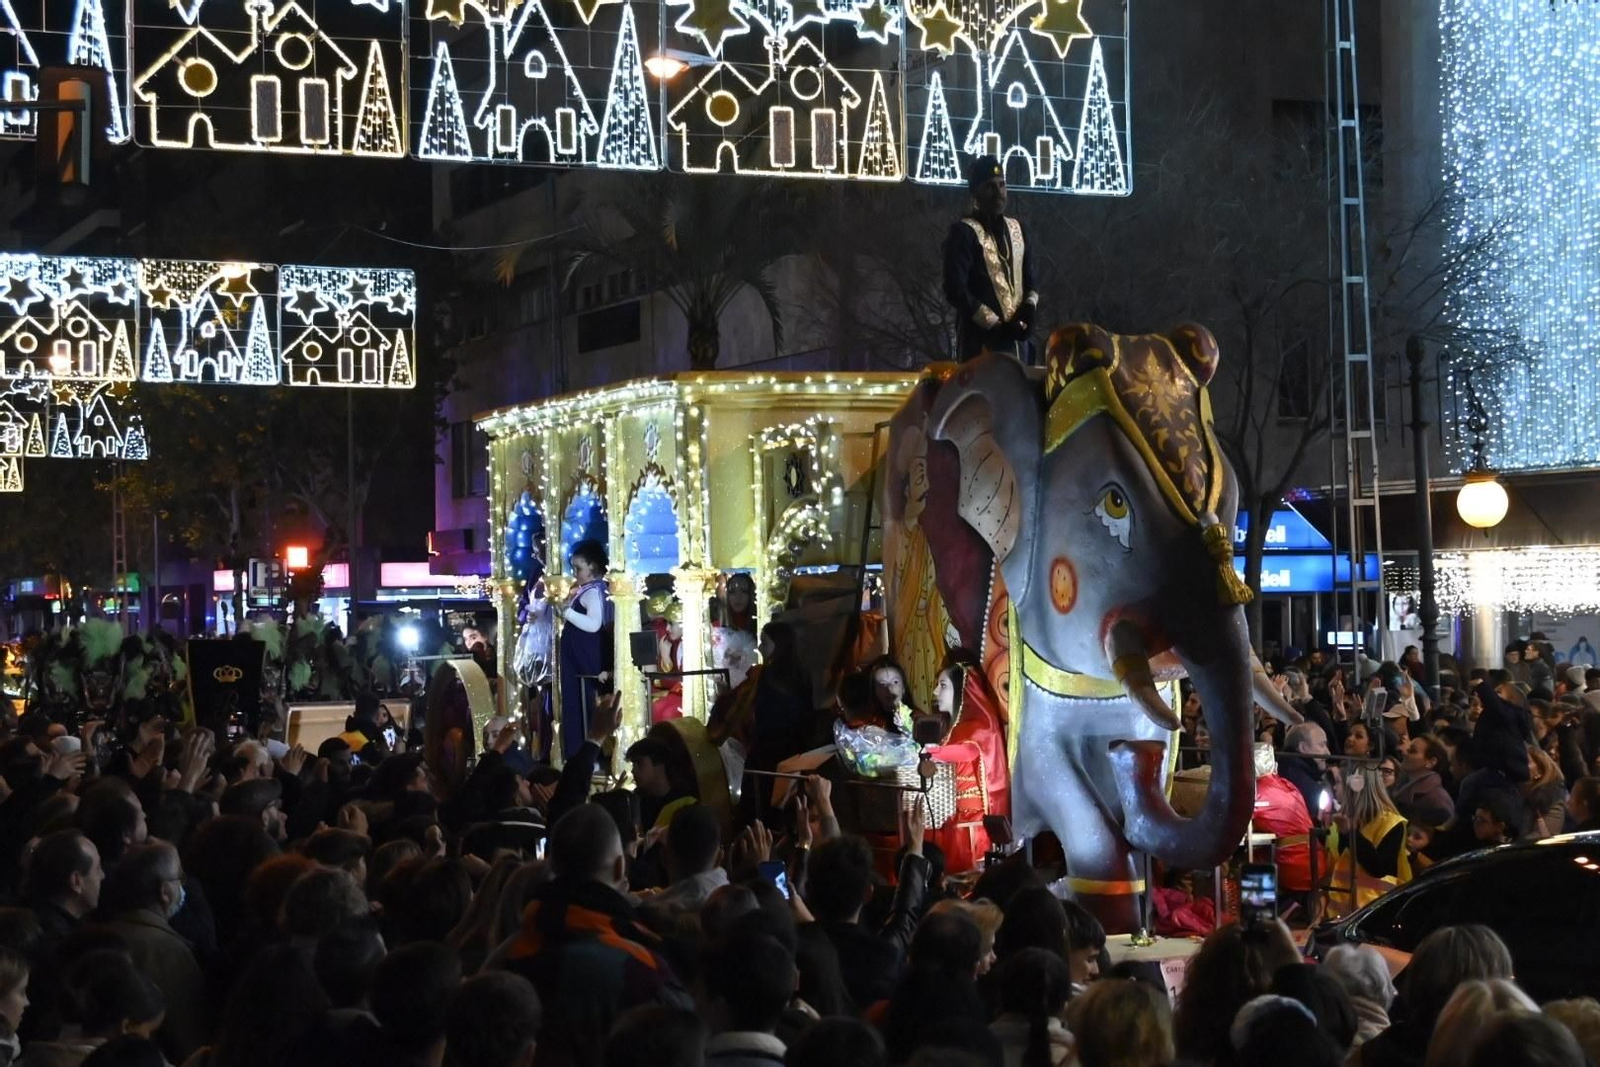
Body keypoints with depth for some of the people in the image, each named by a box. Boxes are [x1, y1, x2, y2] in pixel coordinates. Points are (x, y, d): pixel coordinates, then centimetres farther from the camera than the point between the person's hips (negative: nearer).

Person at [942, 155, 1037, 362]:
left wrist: (1030, 307, 1)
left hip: (1017, 341, 7)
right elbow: (956, 290, -12)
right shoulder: (963, 233, -5)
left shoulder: (1016, 229, 16)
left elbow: (1029, 278, 23)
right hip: (982, 343, -7)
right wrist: (996, 326, -15)